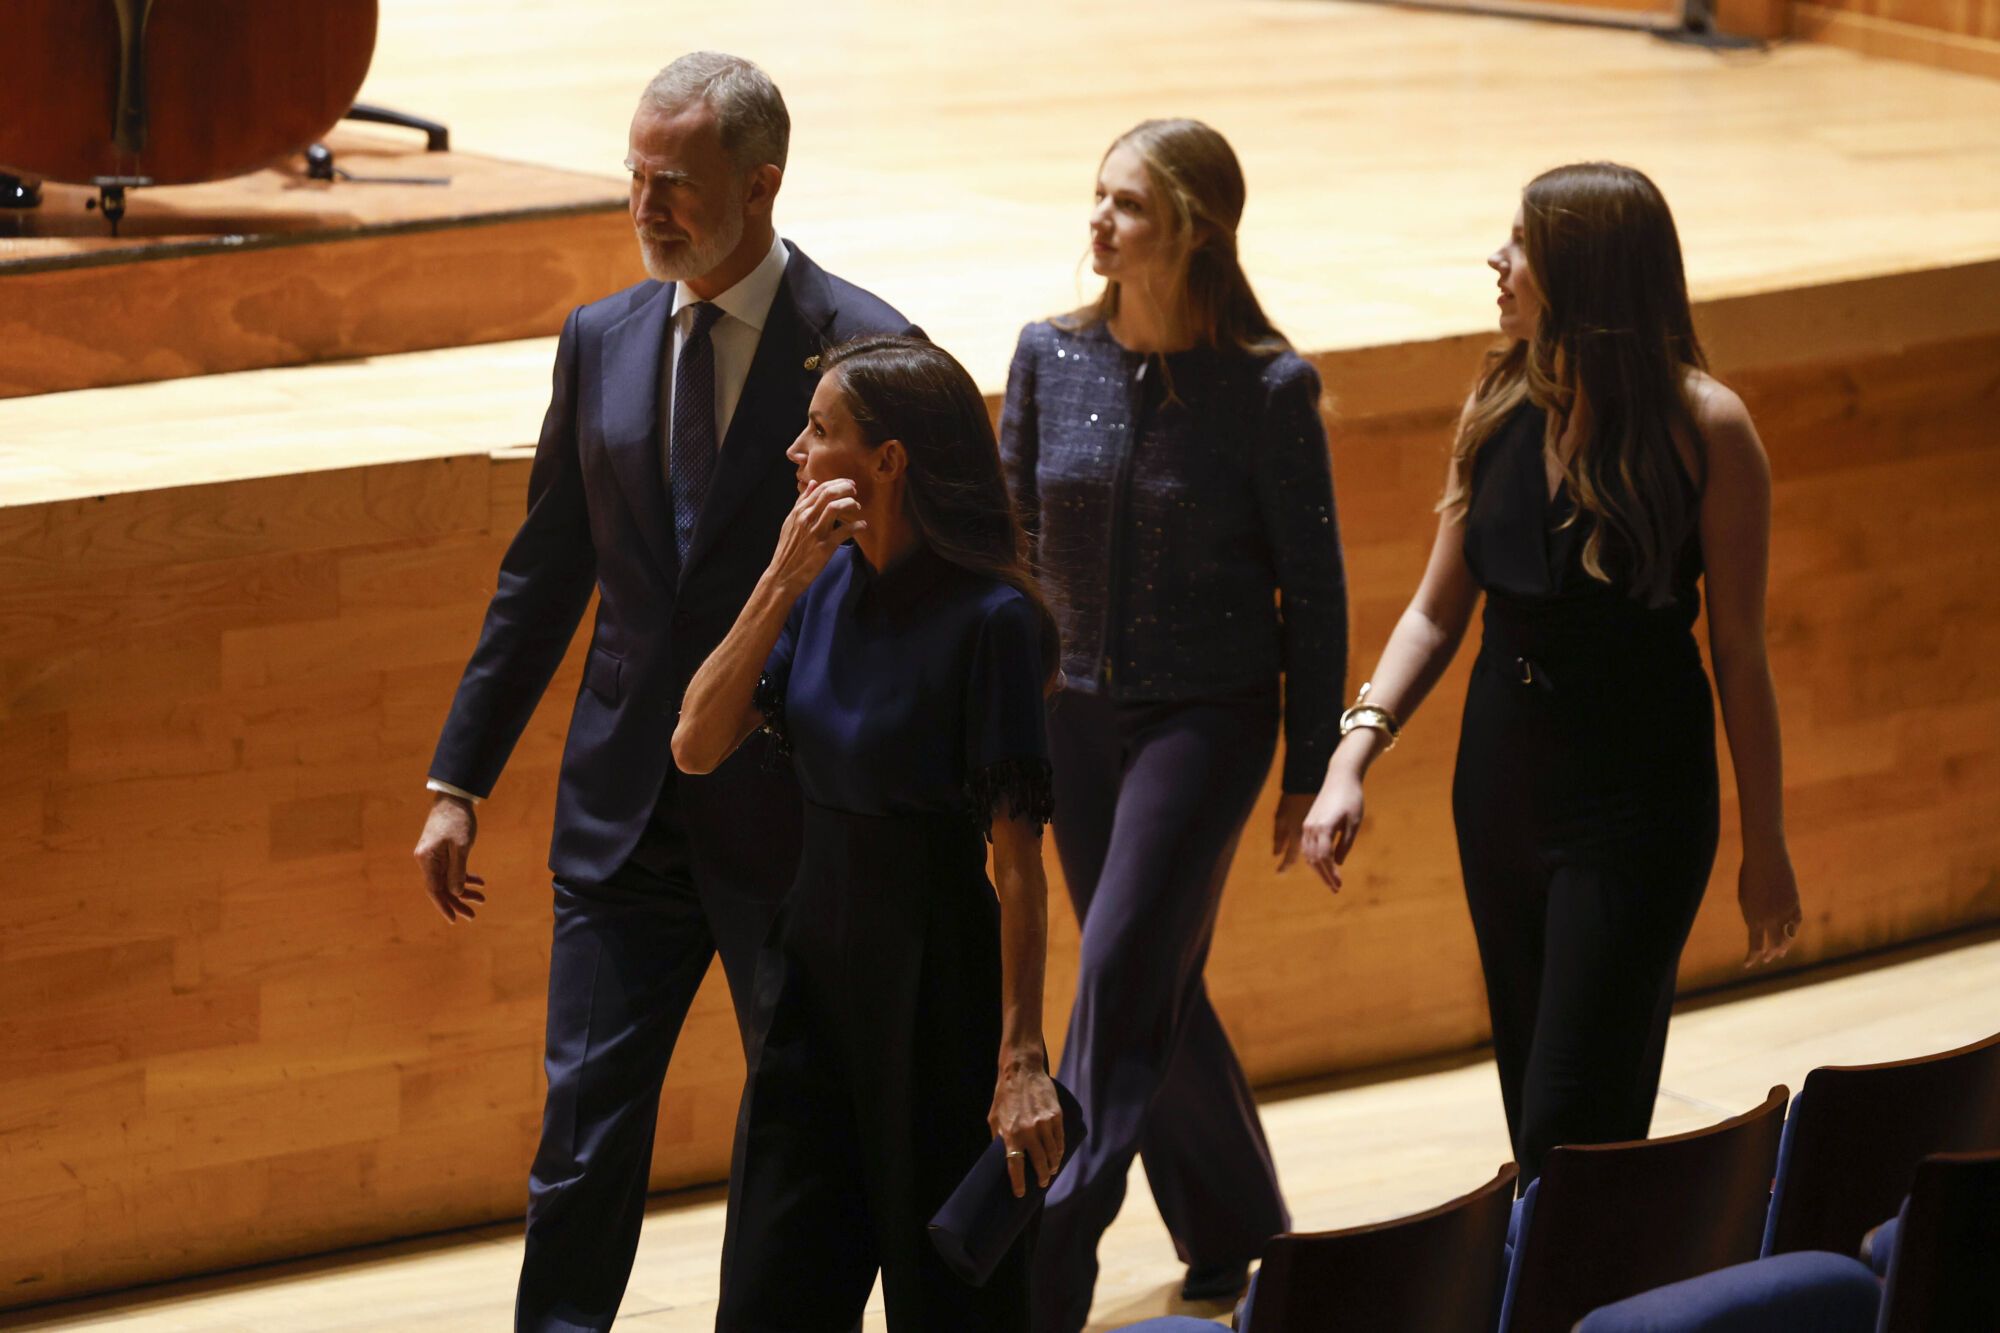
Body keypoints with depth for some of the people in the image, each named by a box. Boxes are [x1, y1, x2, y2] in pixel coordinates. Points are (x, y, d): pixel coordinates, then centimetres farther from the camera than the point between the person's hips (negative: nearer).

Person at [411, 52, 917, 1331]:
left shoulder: (861, 349, -9)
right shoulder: (602, 341, 7)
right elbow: (543, 577, 13)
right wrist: (459, 779, 11)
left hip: (792, 816, -4)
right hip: (625, 812, 4)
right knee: (584, 1131, 1)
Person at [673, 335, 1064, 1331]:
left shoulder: (988, 617, -16)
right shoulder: (826, 586, 3)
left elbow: (1017, 853, -17)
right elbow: (697, 747, -4)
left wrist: (1021, 1056, -19)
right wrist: (781, 581, -12)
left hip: (935, 976, -6)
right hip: (814, 959, 6)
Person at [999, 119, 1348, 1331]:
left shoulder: (1268, 387, -11)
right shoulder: (1053, 357, 0)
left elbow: (1314, 587, -4)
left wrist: (1313, 769, -3)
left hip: (1208, 717, -5)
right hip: (1076, 715, 5)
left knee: (1120, 973, -14)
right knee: (1157, 990, 14)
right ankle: (1235, 1234, 32)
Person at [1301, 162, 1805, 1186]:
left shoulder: (1702, 426, -11)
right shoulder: (1499, 412, 4)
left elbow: (1739, 652, -7)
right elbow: (1437, 612, 9)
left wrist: (1764, 844, -3)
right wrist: (1352, 757, -3)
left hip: (1638, 793, -6)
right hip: (1502, 776, 6)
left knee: (1572, 1121, -9)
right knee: (1530, 1101, 12)